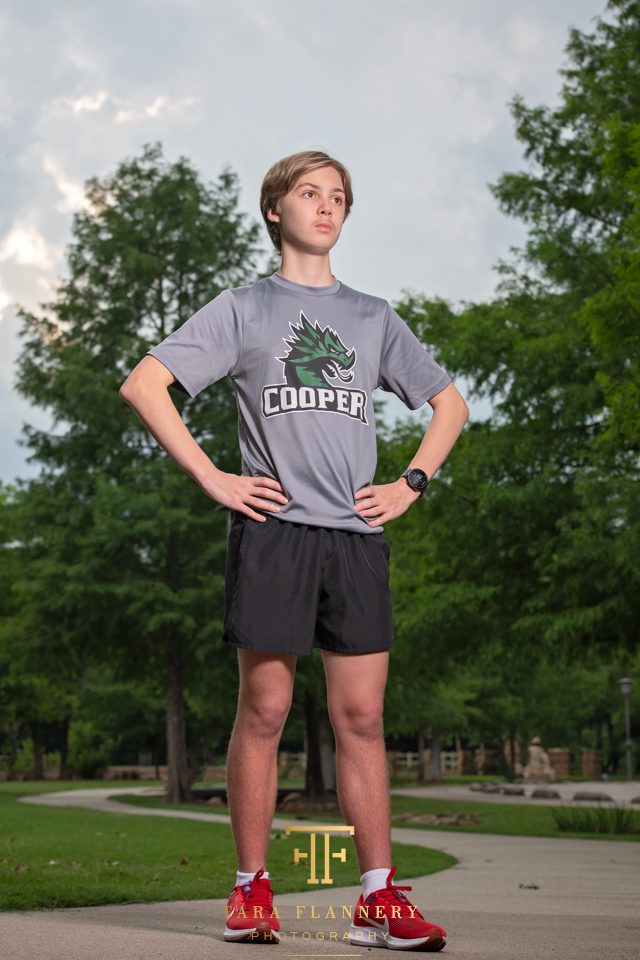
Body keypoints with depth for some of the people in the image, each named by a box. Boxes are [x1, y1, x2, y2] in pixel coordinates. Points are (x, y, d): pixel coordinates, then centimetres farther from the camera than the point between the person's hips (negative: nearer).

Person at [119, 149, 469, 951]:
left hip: (357, 535, 3)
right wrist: (212, 479, -5)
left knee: (361, 717, 0)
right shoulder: (243, 308, 10)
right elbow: (142, 385, 3)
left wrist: (410, 485, 10)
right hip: (273, 529, -2)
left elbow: (449, 403, 26)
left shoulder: (373, 316, 20)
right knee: (263, 711, -2)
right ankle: (252, 890, 7)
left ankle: (379, 900, 2)